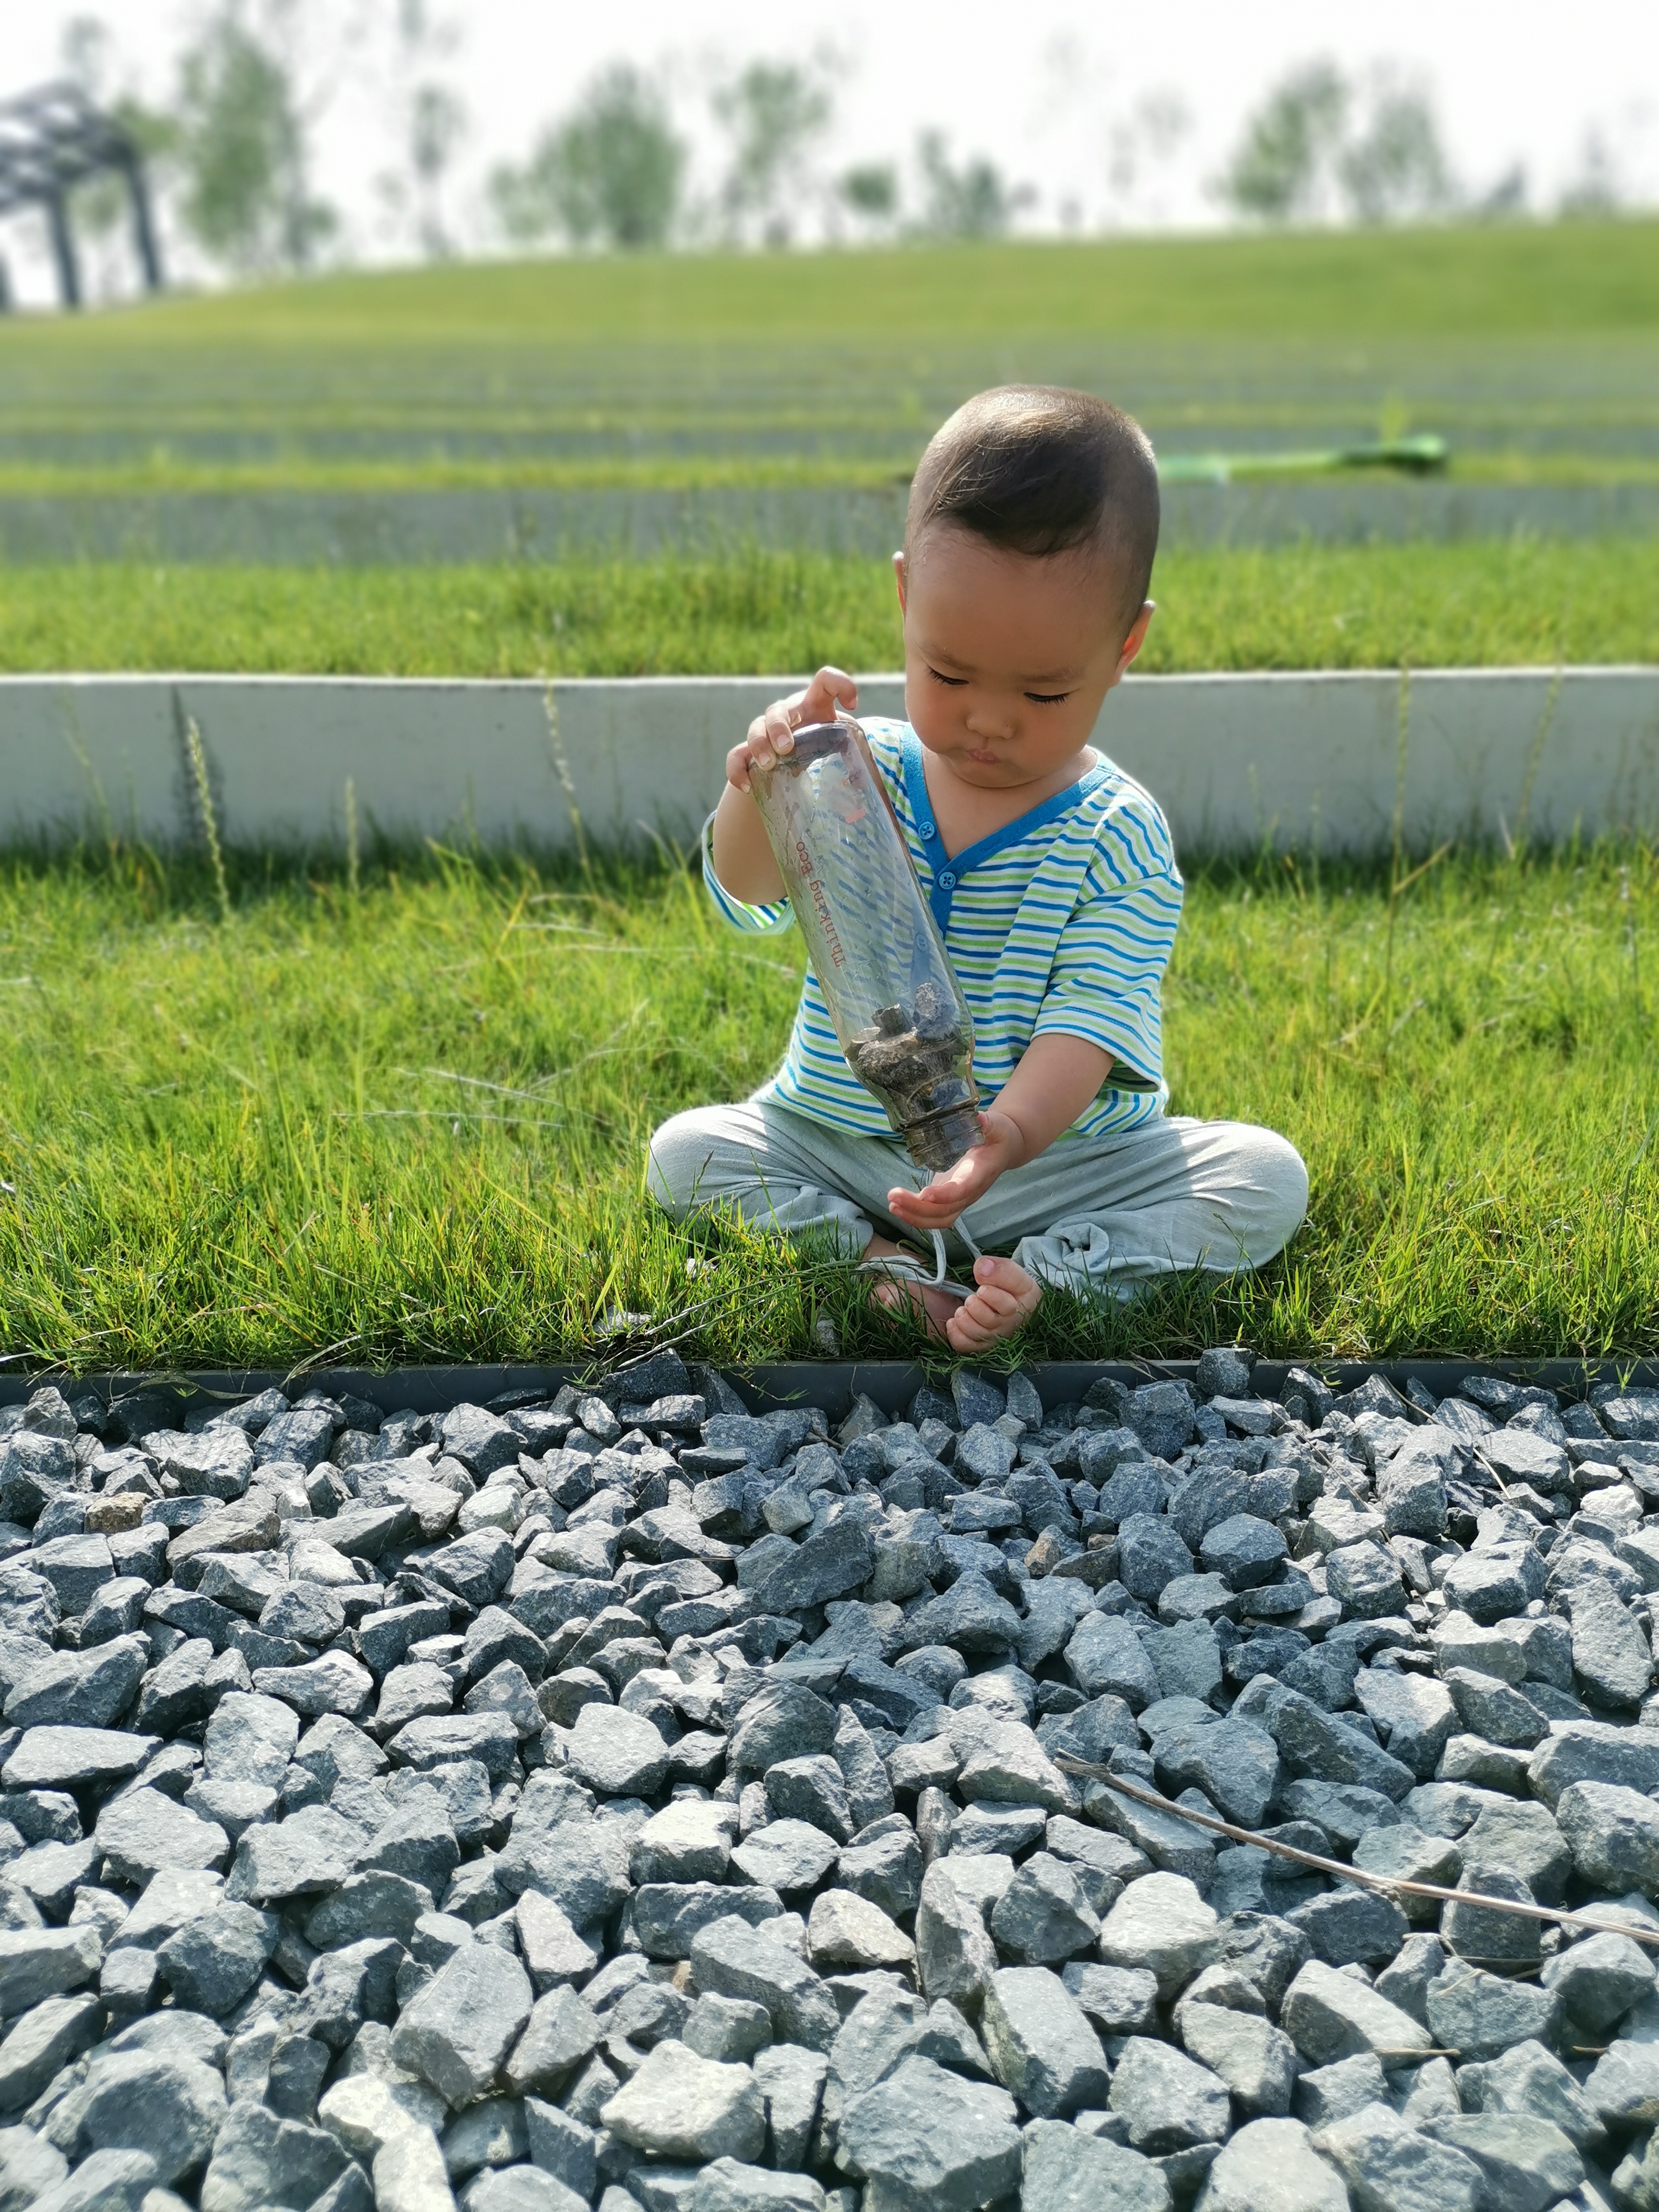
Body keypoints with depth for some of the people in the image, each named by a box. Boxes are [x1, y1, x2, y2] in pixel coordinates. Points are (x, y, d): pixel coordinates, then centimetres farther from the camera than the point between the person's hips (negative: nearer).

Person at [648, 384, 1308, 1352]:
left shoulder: (1118, 836, -11)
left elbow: (1091, 1018, -20)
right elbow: (750, 898, -15)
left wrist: (1015, 1129, -42)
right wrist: (761, 789, -39)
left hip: (1066, 1158, -1)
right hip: (837, 1144, 2)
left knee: (1268, 1177, -19)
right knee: (686, 1150, -16)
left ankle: (1038, 1275, -26)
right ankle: (872, 1261, -23)